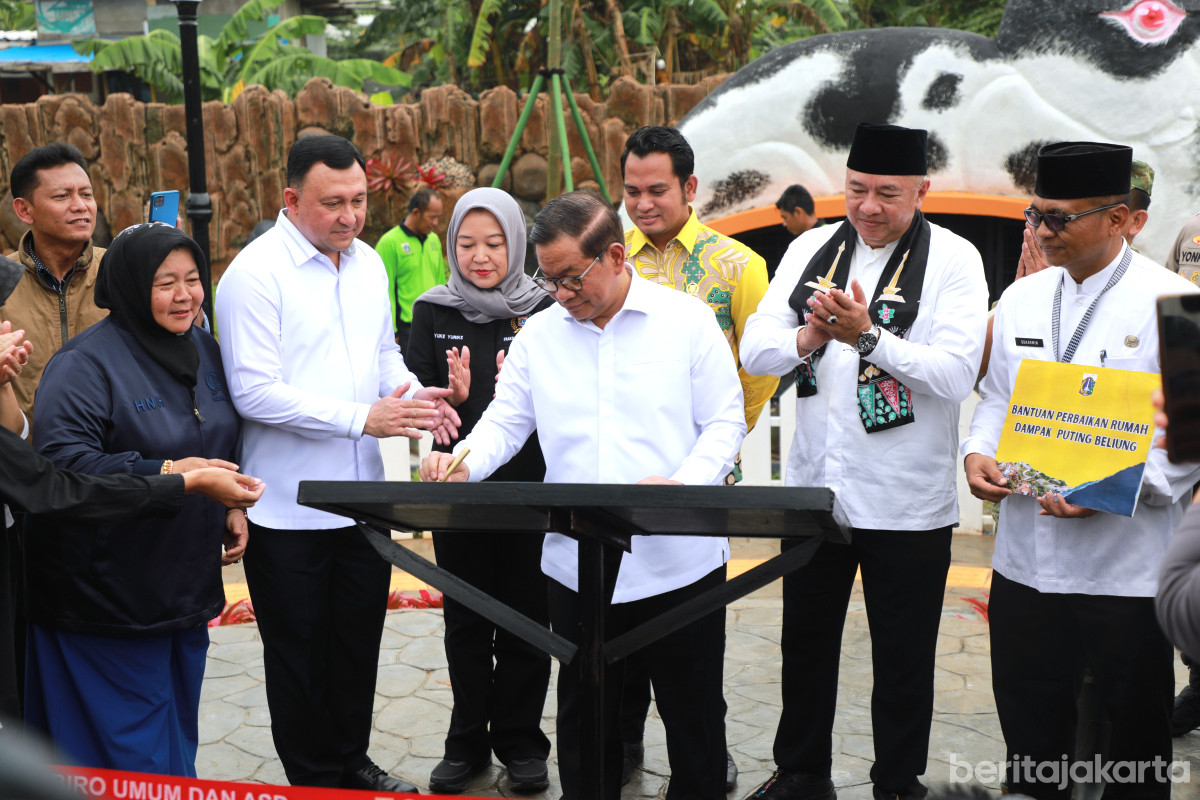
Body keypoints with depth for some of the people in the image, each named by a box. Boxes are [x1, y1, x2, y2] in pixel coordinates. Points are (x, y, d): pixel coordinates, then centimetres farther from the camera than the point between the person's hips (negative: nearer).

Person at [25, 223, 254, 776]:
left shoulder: (203, 350, 8)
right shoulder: (86, 362, -17)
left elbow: (226, 440, 22)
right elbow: (59, 460, -26)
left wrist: (232, 505, 9)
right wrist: (166, 474, -33)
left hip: (188, 579, 8)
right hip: (108, 589, -7)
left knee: (178, 724, 19)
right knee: (132, 748, 0)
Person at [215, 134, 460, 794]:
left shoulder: (368, 263, 7)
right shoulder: (255, 274, -16)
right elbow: (255, 392, -21)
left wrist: (415, 396, -3)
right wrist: (362, 418, -23)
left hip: (362, 494, 7)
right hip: (289, 509, -6)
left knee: (359, 639, 18)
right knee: (301, 652, 8)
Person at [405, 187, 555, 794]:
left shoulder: (543, 311, -2)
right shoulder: (432, 313, 3)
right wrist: (453, 397, -20)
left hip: (530, 487, -1)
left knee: (524, 619, 7)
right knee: (465, 622, 11)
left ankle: (521, 742, 22)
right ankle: (468, 743, 24)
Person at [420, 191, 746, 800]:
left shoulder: (687, 319, -3)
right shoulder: (539, 333, 7)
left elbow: (725, 421, -2)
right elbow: (506, 422, 9)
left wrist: (684, 482, -20)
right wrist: (463, 463, -12)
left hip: (679, 559, -2)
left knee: (693, 714, 10)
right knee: (585, 715, 14)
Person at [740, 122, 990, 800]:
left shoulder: (953, 260, -8)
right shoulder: (811, 249, 4)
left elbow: (956, 375, -19)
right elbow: (755, 350, 0)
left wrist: (866, 335, -27)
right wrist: (812, 336, -19)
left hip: (907, 504, -4)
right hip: (814, 488, 4)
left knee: (904, 658, 10)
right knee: (806, 642, 18)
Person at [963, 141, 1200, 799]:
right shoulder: (1021, 299, 9)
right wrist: (979, 452, -2)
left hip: (1127, 565, -5)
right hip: (1025, 557, 5)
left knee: (1134, 726, 10)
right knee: (1029, 719, 15)